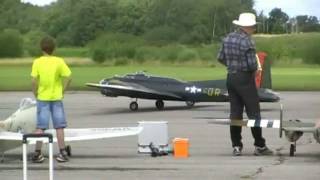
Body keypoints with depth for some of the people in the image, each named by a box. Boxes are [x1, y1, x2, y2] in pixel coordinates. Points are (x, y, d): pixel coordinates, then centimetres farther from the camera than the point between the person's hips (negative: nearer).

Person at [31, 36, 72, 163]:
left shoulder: (37, 62, -7)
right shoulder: (59, 61, -5)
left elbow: (34, 81, -12)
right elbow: (68, 77, -9)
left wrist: (36, 94, 1)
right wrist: (62, 91, 2)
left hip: (42, 98, 0)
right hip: (56, 98, 0)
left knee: (40, 127, 5)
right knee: (59, 127, 7)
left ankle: (37, 153, 5)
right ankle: (62, 153, 9)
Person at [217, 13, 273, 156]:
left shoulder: (227, 38, 5)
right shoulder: (247, 42, -17)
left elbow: (220, 58, 10)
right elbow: (252, 64, -19)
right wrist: (255, 70, 2)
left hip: (231, 78, 7)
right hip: (245, 79, -7)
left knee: (235, 112, 9)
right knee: (253, 112, 1)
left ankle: (236, 146, 10)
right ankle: (259, 146, 6)